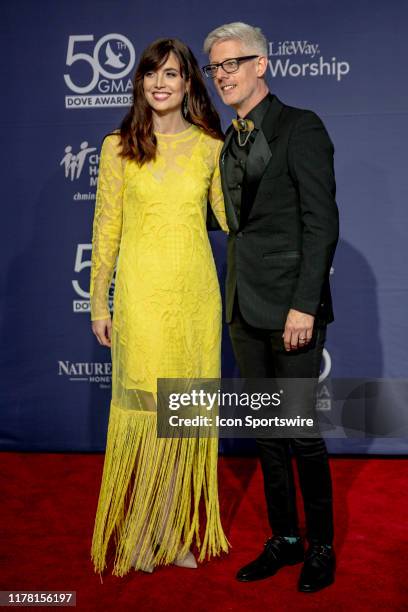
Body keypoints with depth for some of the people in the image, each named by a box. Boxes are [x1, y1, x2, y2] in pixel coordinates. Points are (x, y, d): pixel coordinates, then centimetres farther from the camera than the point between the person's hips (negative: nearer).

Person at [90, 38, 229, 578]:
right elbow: (106, 228, 3)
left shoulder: (210, 146, 6)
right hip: (142, 294, -2)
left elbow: (233, 216, 11)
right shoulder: (118, 147, 2)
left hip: (196, 292, 2)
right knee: (144, 409, 2)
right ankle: (137, 535, 22)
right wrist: (99, 304, 2)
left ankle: (177, 531, 26)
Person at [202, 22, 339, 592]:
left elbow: (322, 222, -13)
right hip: (246, 308, 7)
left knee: (302, 432, 2)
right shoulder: (230, 141, 16)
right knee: (267, 432, 14)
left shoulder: (300, 127, -6)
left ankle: (321, 547, 22)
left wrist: (304, 305, -18)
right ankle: (285, 539, 29)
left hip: (291, 307, -7)